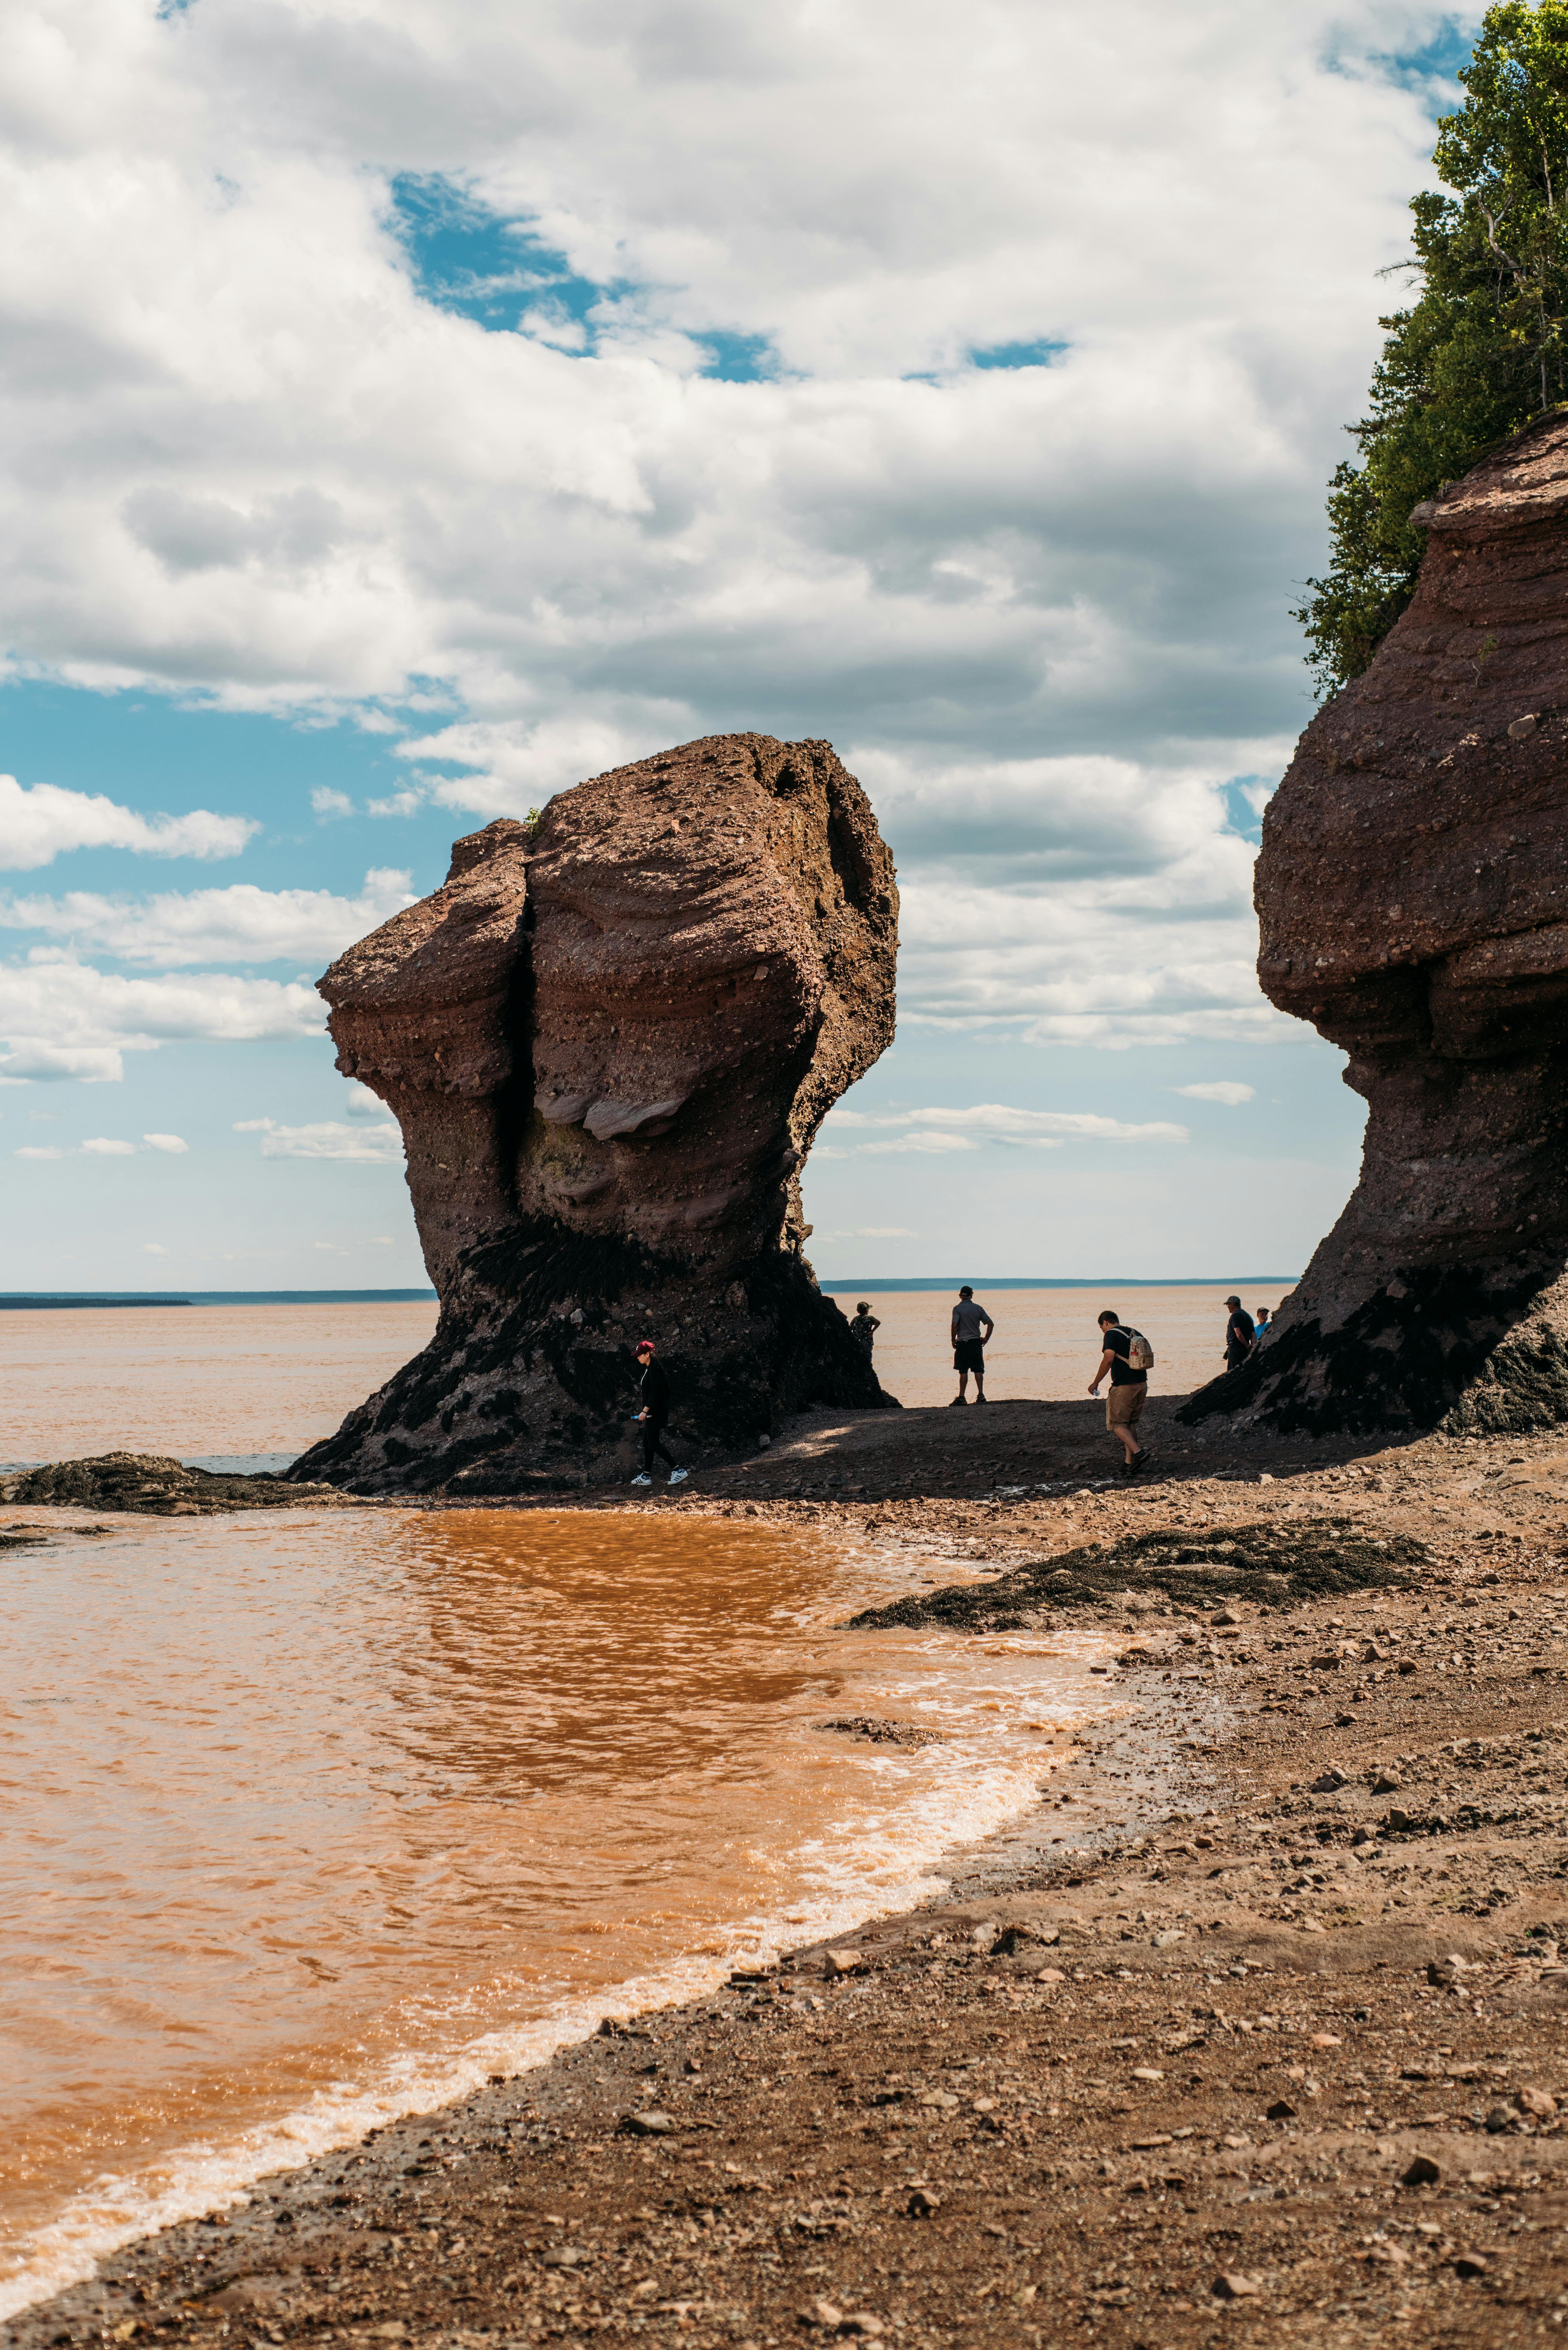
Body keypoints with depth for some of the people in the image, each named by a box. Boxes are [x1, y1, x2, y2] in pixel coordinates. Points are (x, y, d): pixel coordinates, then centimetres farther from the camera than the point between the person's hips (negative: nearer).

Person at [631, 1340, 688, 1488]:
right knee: (647, 1443, 11)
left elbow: (656, 1392, -23)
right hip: (652, 1412, 10)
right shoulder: (648, 1369, 14)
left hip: (655, 1412, -10)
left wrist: (645, 1410, -25)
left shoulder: (655, 1369, -17)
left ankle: (678, 1471, -8)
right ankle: (646, 1476, 14)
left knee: (654, 1444, -9)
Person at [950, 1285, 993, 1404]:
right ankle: (981, 1395, 5)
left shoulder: (958, 1309, -7)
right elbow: (991, 1324, 5)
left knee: (963, 1371, -1)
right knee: (978, 1370, 8)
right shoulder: (979, 1309, 5)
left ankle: (962, 1397, -2)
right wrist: (986, 1339, 13)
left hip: (963, 1343, -4)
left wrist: (953, 1341, -5)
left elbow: (955, 1326, -17)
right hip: (977, 1343, 4)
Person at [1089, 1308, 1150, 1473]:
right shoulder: (1136, 1334, 15)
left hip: (1123, 1387, -7)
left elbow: (1108, 1360, -17)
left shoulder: (1111, 1335, -7)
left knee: (1117, 1424, 2)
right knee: (1131, 1423, 17)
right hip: (1142, 1385, 7)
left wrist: (1095, 1383, -9)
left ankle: (1137, 1452, -17)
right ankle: (1129, 1462, 14)